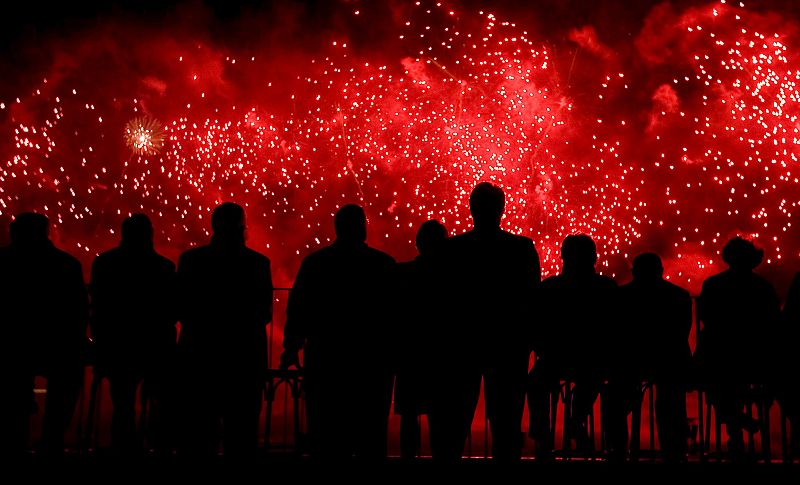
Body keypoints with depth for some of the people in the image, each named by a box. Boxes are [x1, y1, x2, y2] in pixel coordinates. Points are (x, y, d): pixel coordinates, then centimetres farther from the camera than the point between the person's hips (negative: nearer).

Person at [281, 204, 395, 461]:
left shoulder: (314, 262, -1)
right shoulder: (384, 263, -4)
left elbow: (297, 309, 1)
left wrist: (291, 348, 11)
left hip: (325, 358, 1)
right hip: (371, 360, -1)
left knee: (326, 432, 7)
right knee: (370, 434, 6)